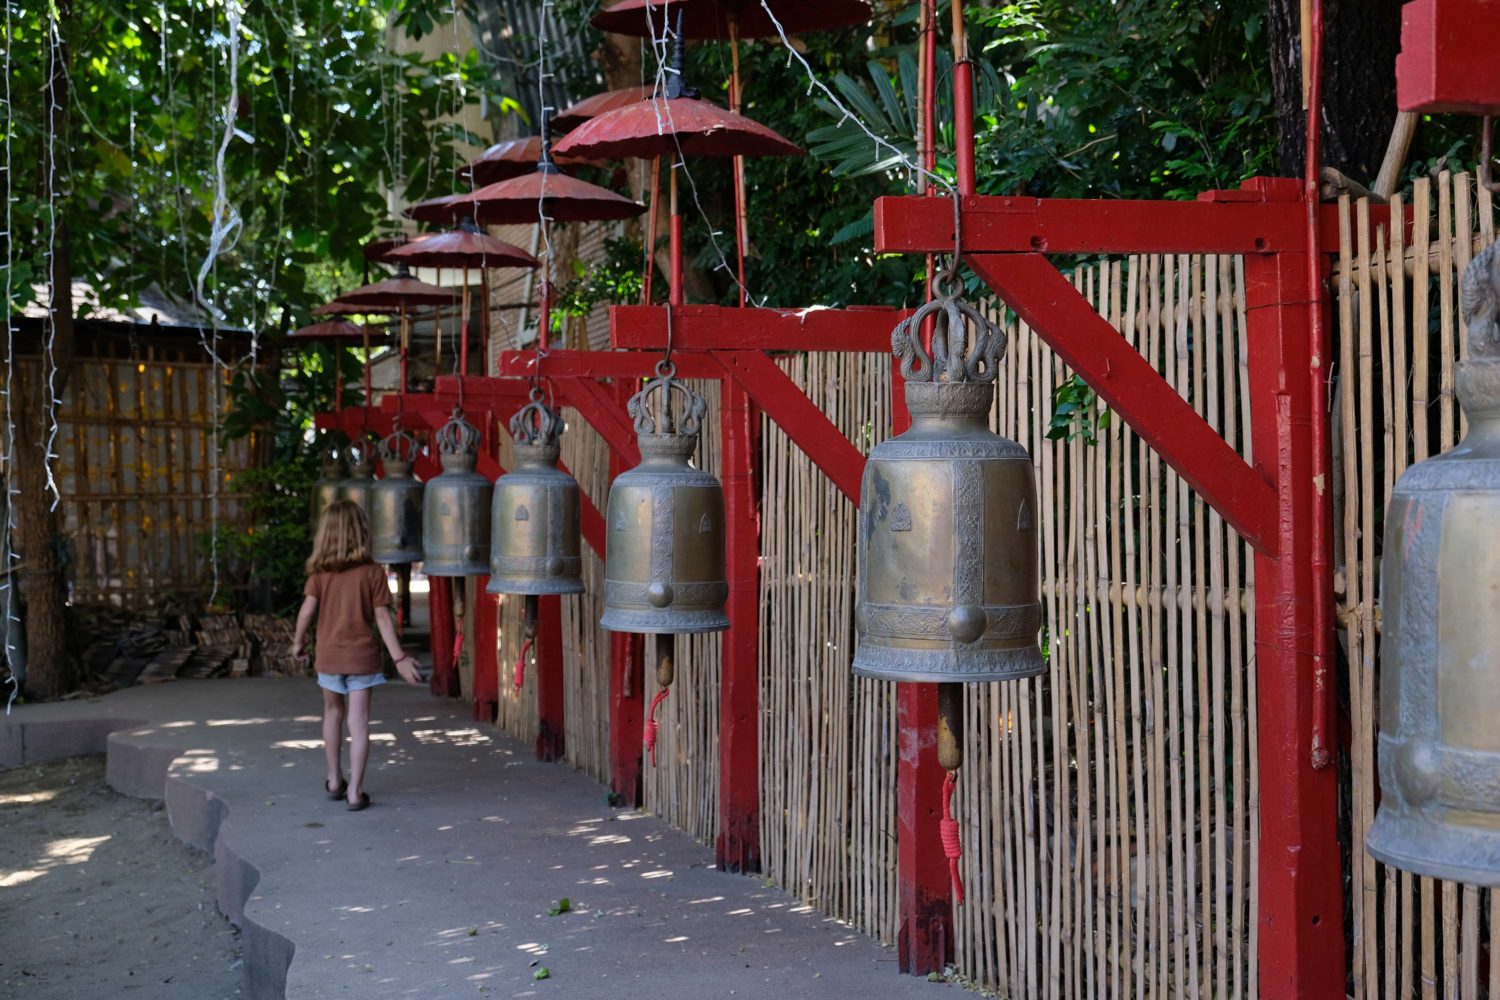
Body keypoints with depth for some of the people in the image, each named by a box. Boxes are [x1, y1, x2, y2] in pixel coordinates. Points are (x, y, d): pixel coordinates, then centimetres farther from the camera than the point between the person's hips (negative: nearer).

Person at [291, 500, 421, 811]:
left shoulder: (320, 573, -4)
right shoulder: (372, 572, -8)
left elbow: (307, 610, -7)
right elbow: (382, 617, -11)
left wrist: (298, 643, 11)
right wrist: (399, 658, -9)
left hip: (329, 655, 2)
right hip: (362, 656, -2)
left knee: (333, 714, 21)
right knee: (359, 722, 1)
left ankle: (335, 781, 31)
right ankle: (355, 791, -1)